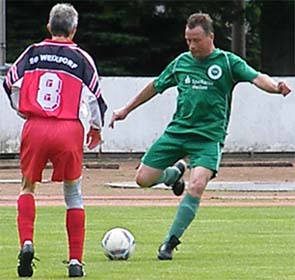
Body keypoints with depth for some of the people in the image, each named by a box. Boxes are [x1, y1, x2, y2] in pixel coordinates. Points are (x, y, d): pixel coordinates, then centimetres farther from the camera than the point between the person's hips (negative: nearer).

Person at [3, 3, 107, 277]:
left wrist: (22, 110, 23)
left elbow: (10, 83, 6)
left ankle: (26, 243, -3)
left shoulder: (33, 52, 10)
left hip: (35, 128, 1)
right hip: (69, 130, -1)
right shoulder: (81, 58, 6)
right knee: (73, 194, 13)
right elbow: (95, 97, 3)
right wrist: (96, 128, 19)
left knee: (28, 187, 20)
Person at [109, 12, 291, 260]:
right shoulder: (181, 62, 9)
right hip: (176, 131, 4)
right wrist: (127, 109, 30)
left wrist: (275, 87, -38)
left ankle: (170, 241, -14)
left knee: (197, 186, -24)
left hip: (209, 137, -4)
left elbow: (256, 77, -15)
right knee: (143, 180, -1)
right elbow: (156, 86, 23)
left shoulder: (227, 62, -1)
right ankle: (175, 172, 32)